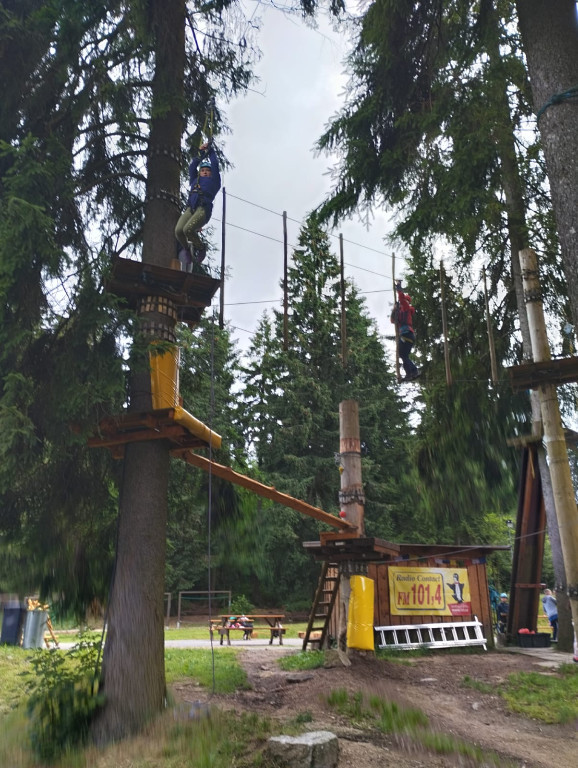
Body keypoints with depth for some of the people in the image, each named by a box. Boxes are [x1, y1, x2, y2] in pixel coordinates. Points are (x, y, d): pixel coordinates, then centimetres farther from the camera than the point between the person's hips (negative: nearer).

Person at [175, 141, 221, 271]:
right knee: (178, 231, -21)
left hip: (204, 208, -4)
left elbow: (215, 164, 25)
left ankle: (201, 248, -1)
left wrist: (210, 150, 37)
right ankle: (186, 249, 9)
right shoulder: (194, 180, 36)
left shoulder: (214, 181, 25)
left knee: (188, 229, -29)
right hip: (191, 208, 4)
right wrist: (200, 154, 39)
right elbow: (192, 168, 34)